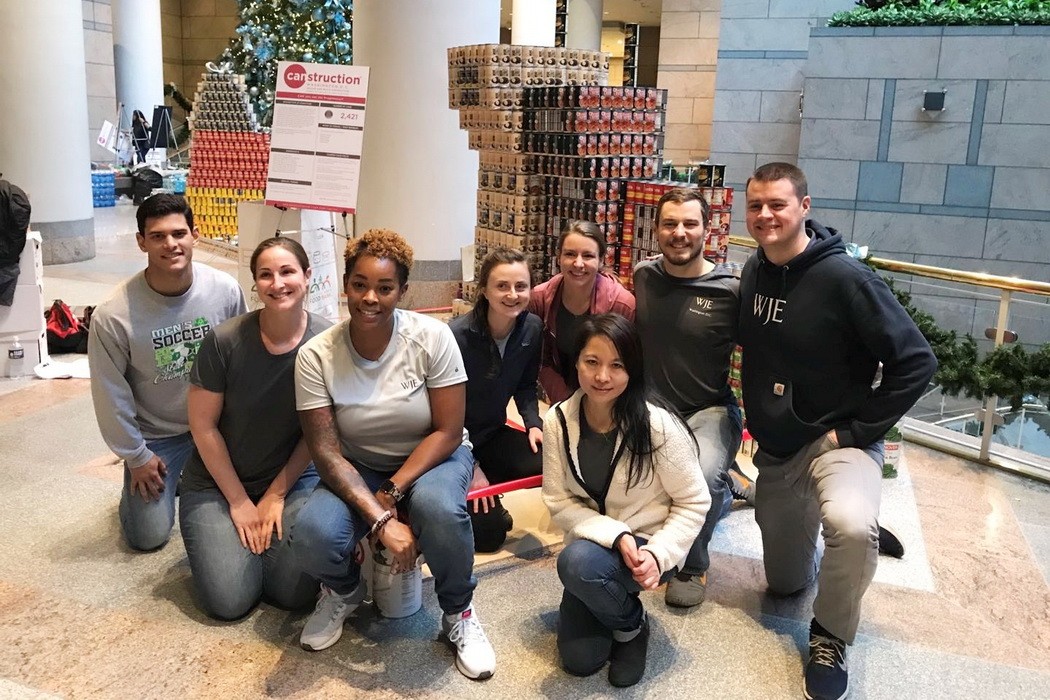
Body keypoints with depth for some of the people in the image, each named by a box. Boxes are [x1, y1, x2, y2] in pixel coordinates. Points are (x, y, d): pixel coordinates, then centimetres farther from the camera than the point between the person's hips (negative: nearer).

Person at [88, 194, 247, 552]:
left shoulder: (226, 290, -17)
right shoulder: (113, 315, -24)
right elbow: (111, 394, -12)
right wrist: (136, 457, -4)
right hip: (155, 435, -2)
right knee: (148, 537, 1)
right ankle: (136, 477, 32)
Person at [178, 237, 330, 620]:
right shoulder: (225, 341, -17)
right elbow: (203, 424, -9)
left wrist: (275, 496, -6)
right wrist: (239, 501, -7)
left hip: (292, 477, 1)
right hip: (217, 482, -1)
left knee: (296, 592, -13)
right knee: (230, 601, -12)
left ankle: (262, 530, 17)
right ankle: (221, 536, 19)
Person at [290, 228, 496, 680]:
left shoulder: (432, 337, -18)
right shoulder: (316, 356, -15)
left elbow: (448, 431, -15)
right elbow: (326, 452, -16)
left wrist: (392, 493, -25)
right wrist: (380, 519, -29)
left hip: (432, 459, -1)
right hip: (357, 471, 1)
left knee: (440, 510, -36)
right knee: (313, 537, -28)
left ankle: (459, 614, -3)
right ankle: (344, 591, 12)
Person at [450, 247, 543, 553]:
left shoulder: (532, 329, -9)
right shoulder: (457, 335, -26)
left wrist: (533, 423, -11)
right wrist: (470, 465, -17)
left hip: (494, 435, 5)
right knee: (489, 533, -12)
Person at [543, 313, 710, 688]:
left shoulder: (658, 424, -22)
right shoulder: (557, 421, -12)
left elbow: (694, 503, -12)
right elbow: (559, 502, -9)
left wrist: (657, 553, -26)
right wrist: (615, 536, -24)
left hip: (648, 546, -3)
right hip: (594, 544, 4)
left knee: (578, 562, -34)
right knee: (579, 661, -3)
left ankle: (631, 625, -1)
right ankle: (618, 604, 29)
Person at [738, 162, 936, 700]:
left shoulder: (843, 277, -19)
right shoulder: (754, 271, 0)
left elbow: (916, 362, -19)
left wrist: (857, 430, -19)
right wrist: (757, 419, 8)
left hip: (837, 443, -6)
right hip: (774, 450, 6)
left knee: (851, 527, -38)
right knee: (785, 583, 16)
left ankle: (830, 638, -9)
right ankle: (865, 535, 45)